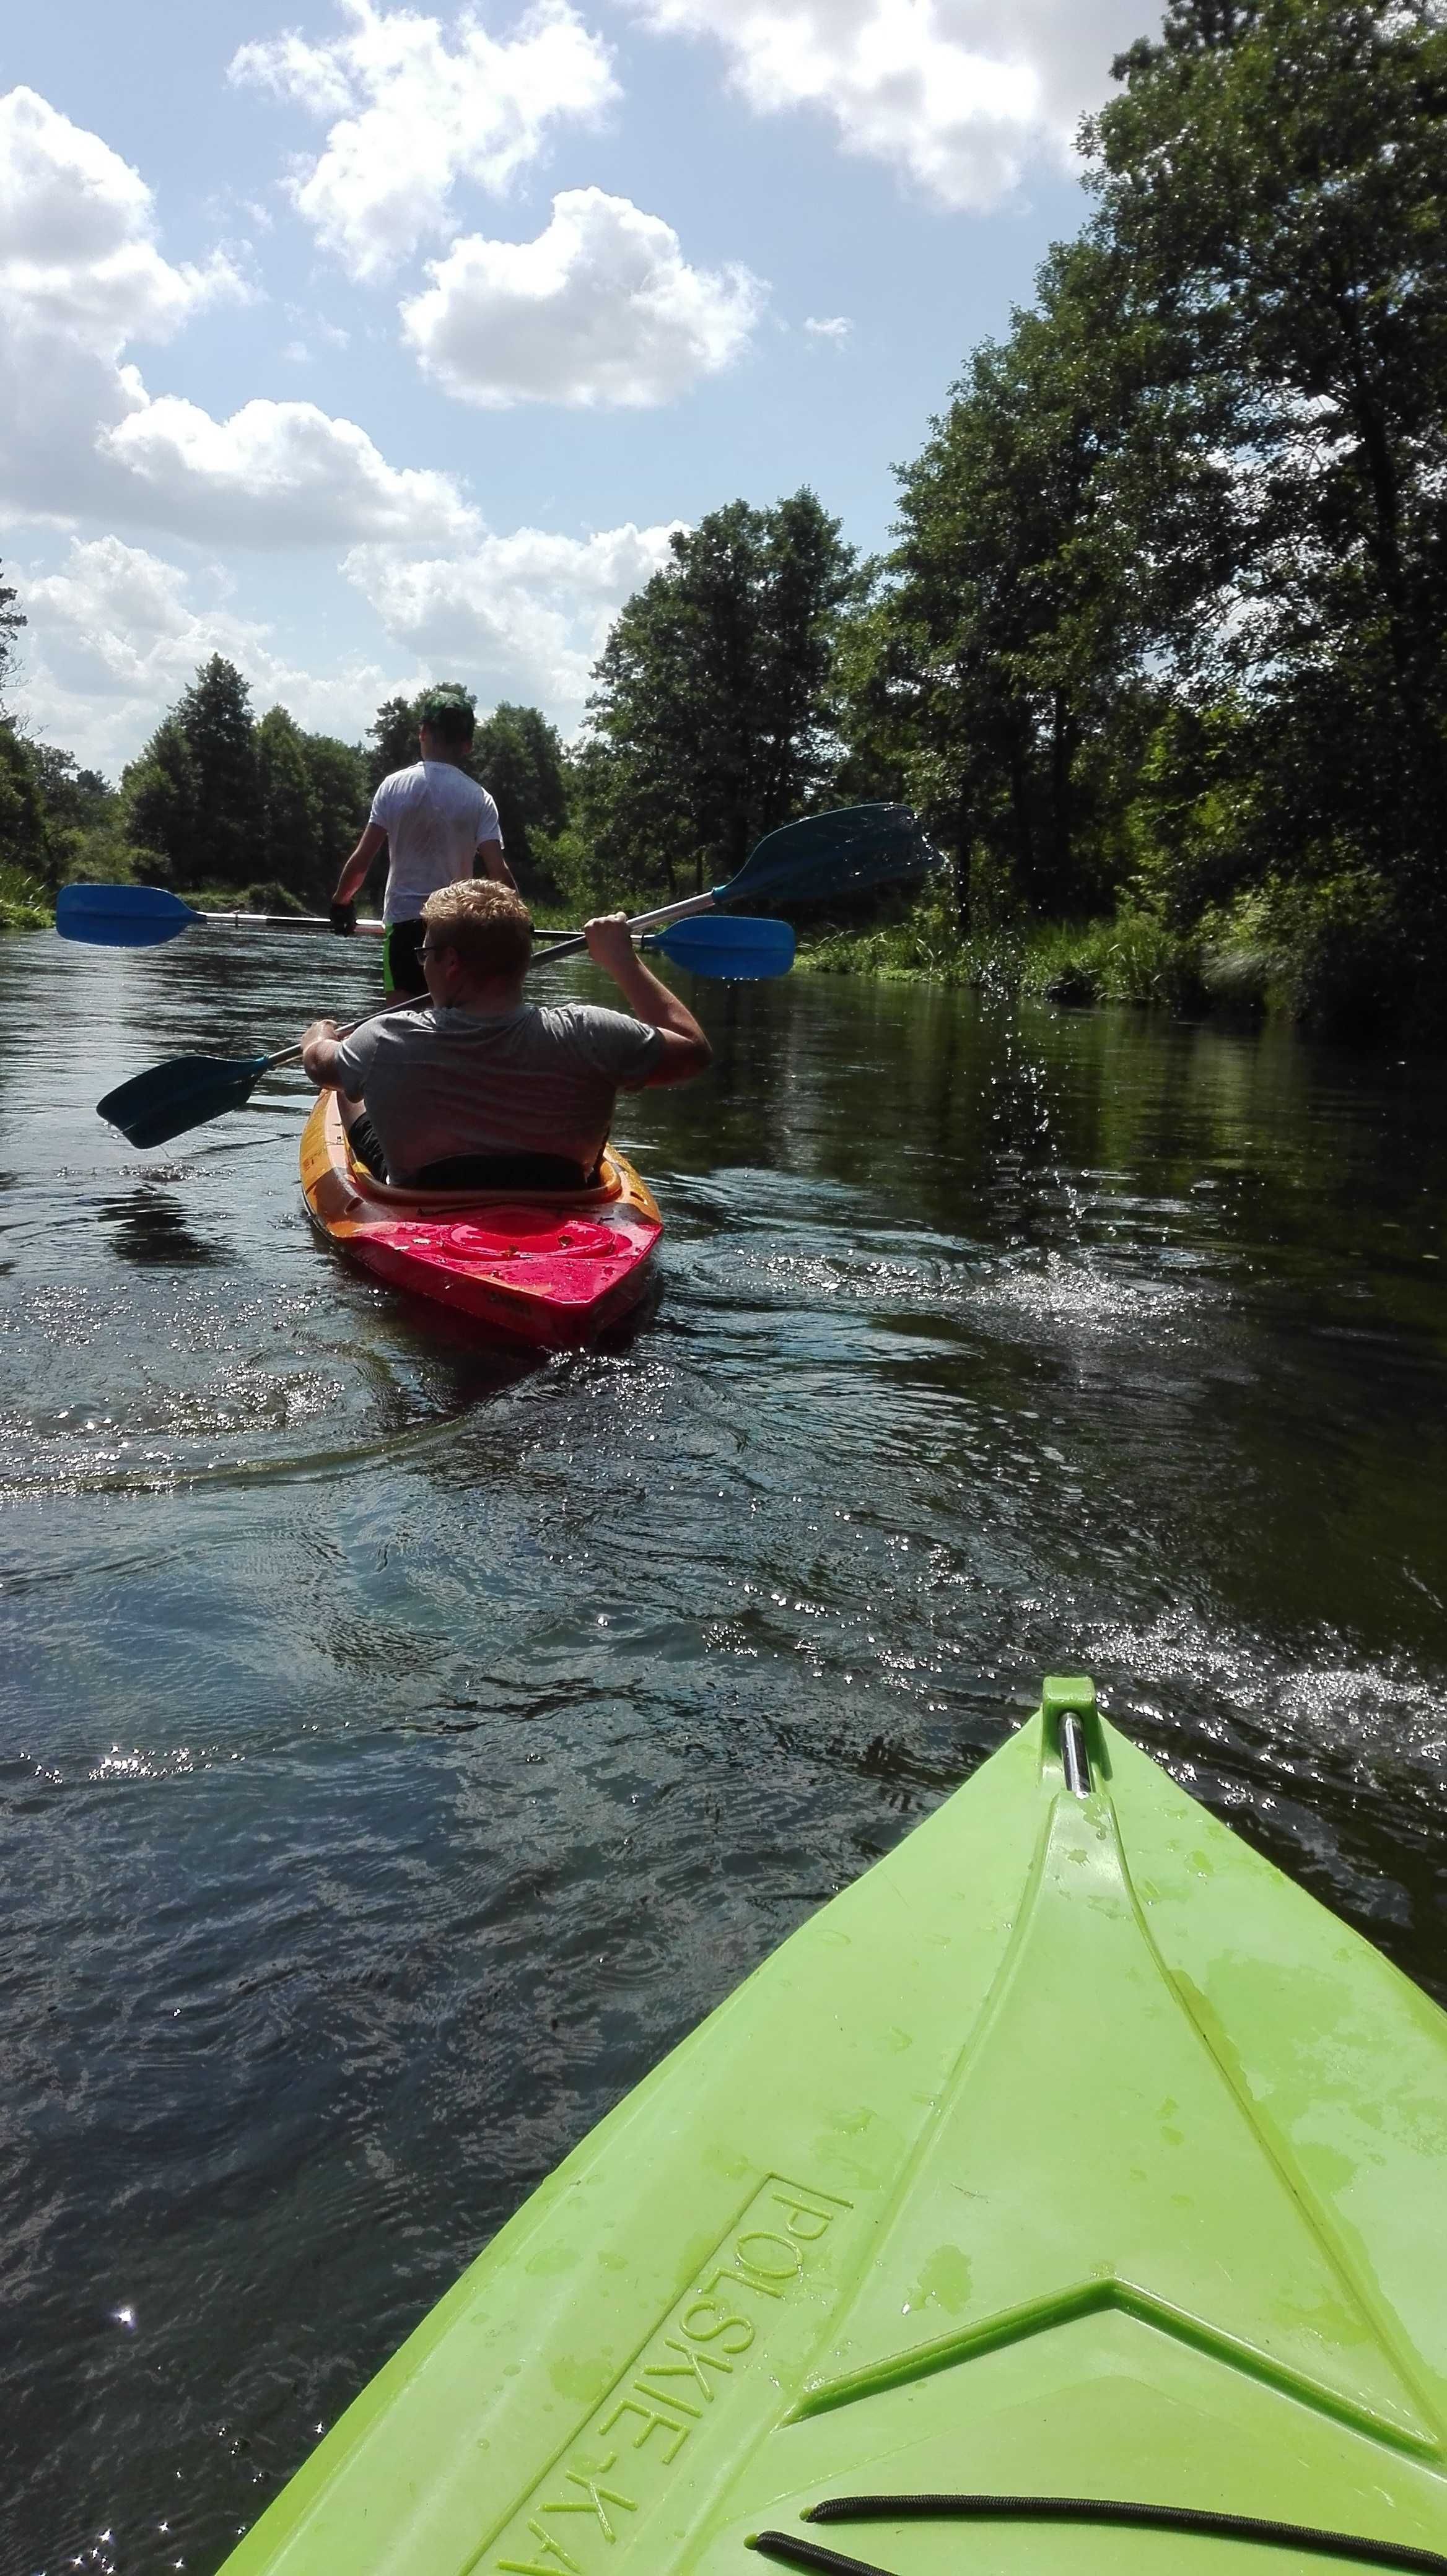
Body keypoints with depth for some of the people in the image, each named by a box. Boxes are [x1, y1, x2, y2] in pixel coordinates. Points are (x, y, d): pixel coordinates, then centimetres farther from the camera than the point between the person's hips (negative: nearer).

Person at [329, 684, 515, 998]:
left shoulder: (394, 785, 0)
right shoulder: (478, 798, -1)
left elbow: (361, 860, -2)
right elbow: (499, 872, -8)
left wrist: (341, 900, 14)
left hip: (403, 921, 0)